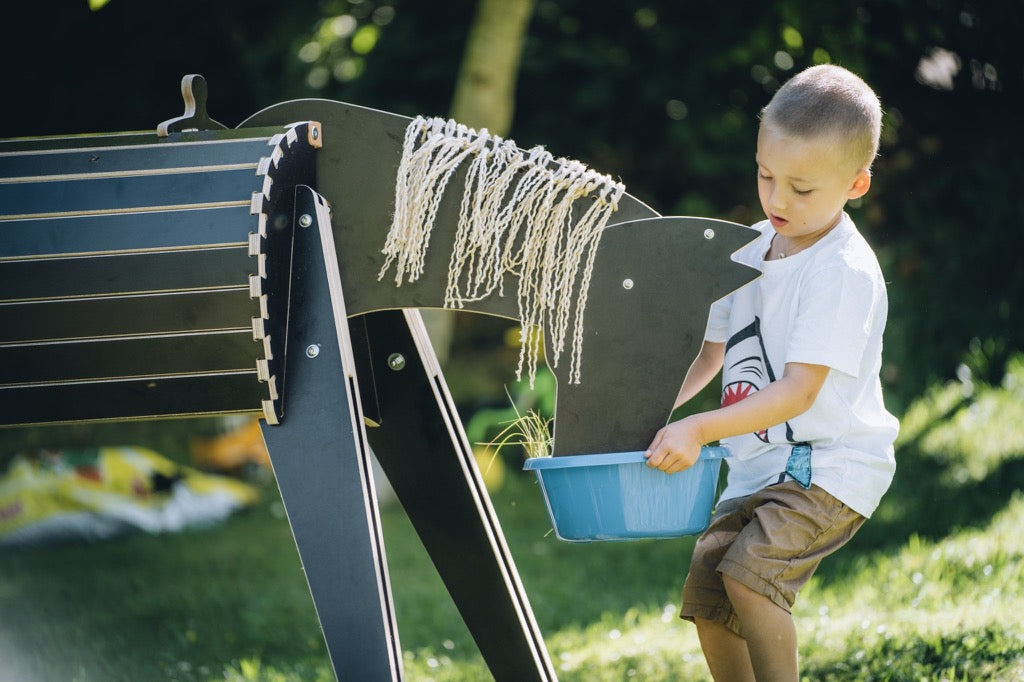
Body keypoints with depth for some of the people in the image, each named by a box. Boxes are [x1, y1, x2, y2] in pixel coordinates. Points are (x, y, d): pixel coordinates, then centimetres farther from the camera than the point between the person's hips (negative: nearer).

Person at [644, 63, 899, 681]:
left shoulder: (845, 270, -18)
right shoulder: (750, 251, 6)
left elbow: (799, 391, -24)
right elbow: (711, 356, 16)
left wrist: (701, 429, -33)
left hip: (831, 466, -8)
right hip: (758, 468, 8)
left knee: (749, 572, -25)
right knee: (705, 596, 5)